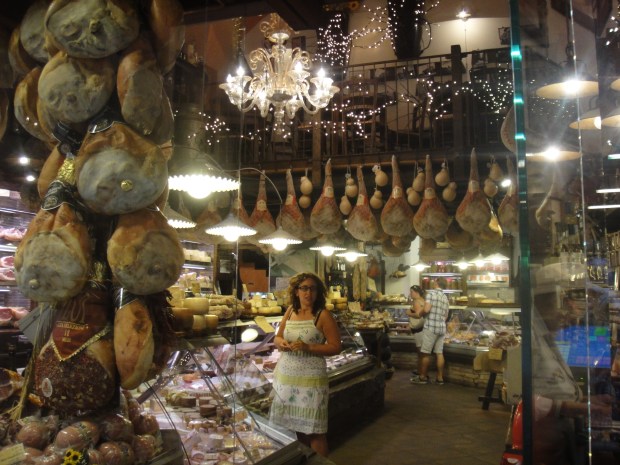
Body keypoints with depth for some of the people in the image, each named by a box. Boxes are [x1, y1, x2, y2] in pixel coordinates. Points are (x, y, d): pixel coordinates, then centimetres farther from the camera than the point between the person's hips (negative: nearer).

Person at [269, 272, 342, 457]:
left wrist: (308, 347, -21)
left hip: (310, 378, -5)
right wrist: (280, 342, -8)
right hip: (286, 375, 5)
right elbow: (277, 337, 16)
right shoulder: (290, 311, 7)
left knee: (314, 429, -1)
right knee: (297, 424, 15)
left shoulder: (323, 315, -9)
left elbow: (335, 347, -11)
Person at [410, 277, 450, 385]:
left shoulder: (431, 292, -7)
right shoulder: (445, 298, 15)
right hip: (442, 328, 7)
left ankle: (423, 377, 8)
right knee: (439, 353, 9)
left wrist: (420, 314, 1)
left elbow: (426, 309, -18)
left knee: (425, 353, 2)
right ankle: (440, 378, 11)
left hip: (431, 327, -7)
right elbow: (446, 316, 19)